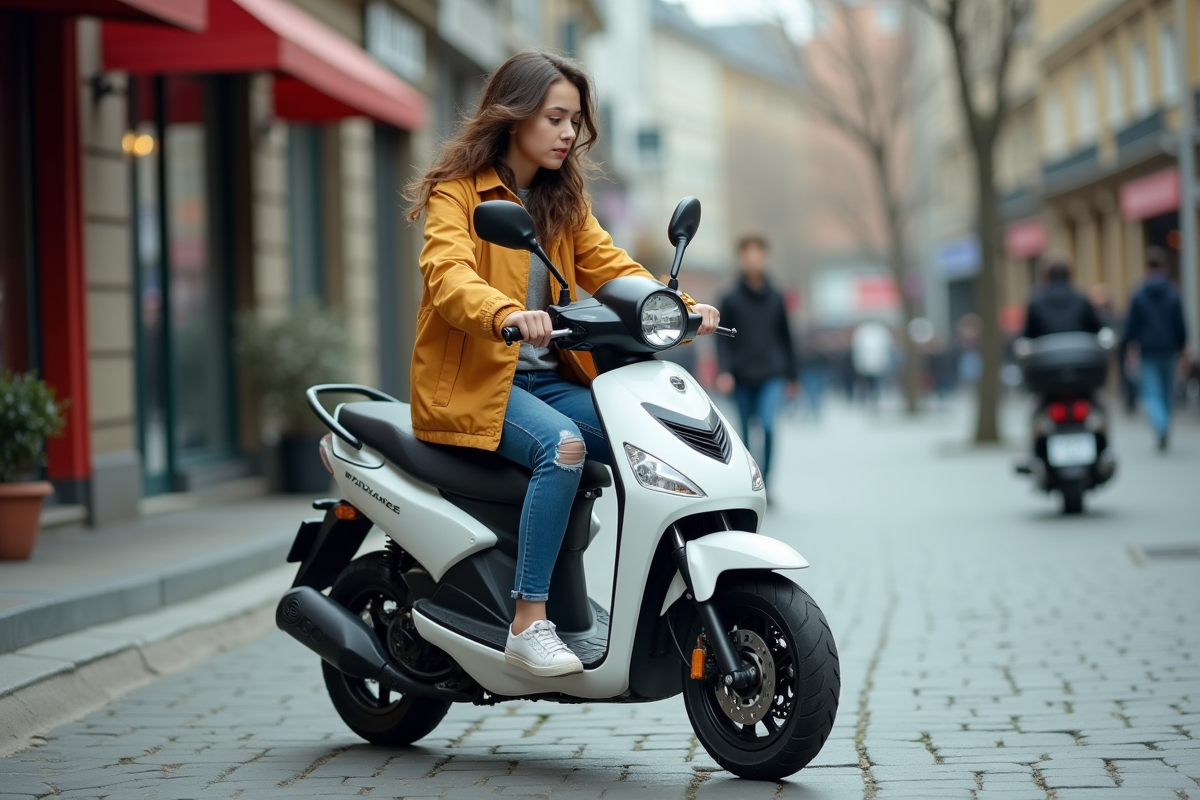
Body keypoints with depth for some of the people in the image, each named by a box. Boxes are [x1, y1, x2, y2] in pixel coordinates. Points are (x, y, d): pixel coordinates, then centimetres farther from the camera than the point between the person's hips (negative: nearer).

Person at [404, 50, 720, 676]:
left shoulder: (564, 200, 18)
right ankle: (528, 624, -31)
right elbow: (448, 275, -22)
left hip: (550, 375, 7)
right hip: (472, 378, -6)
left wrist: (677, 306, -13)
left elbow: (609, 266, 7)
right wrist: (505, 313, -43)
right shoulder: (457, 191, -4)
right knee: (562, 444, -33)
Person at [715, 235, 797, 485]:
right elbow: (723, 340, 1)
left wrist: (791, 376, 16)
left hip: (771, 375, 0)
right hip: (742, 378, 0)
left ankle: (765, 479, -9)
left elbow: (786, 338, 14)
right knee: (746, 434, 6)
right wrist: (724, 371, -14)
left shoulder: (776, 298, 7)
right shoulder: (730, 300, 3)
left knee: (768, 425, -19)